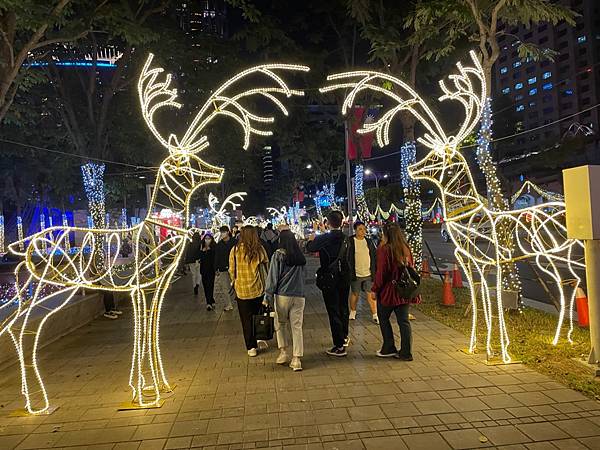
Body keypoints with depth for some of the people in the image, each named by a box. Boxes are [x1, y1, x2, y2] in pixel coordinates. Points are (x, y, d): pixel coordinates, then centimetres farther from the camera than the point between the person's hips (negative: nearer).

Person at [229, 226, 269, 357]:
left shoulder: (235, 250, -9)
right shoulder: (259, 249, -8)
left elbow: (232, 271, -1)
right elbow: (266, 266, 2)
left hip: (241, 290, -1)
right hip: (258, 289, 1)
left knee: (246, 320, 10)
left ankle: (251, 347, 15)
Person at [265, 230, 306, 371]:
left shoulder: (278, 255, -7)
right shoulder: (301, 256, 5)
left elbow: (273, 276, -6)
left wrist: (269, 295, 0)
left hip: (283, 295, -3)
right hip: (299, 296, 3)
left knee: (281, 323, 17)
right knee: (297, 326, 4)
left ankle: (284, 352, 19)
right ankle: (296, 359, 4)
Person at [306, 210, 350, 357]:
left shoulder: (325, 238, -17)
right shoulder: (344, 238, 2)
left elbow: (309, 248, -6)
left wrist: (311, 239, 15)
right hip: (344, 279, 7)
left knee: (334, 312, -1)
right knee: (343, 308, 21)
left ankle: (339, 346, 2)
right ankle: (344, 337, 39)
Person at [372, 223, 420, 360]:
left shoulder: (385, 249, -15)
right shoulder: (406, 249, 4)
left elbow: (381, 272, -15)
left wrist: (375, 289, -4)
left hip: (388, 291, -5)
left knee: (383, 319, 14)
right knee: (404, 321, 10)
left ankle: (389, 349, 18)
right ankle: (406, 353, 14)